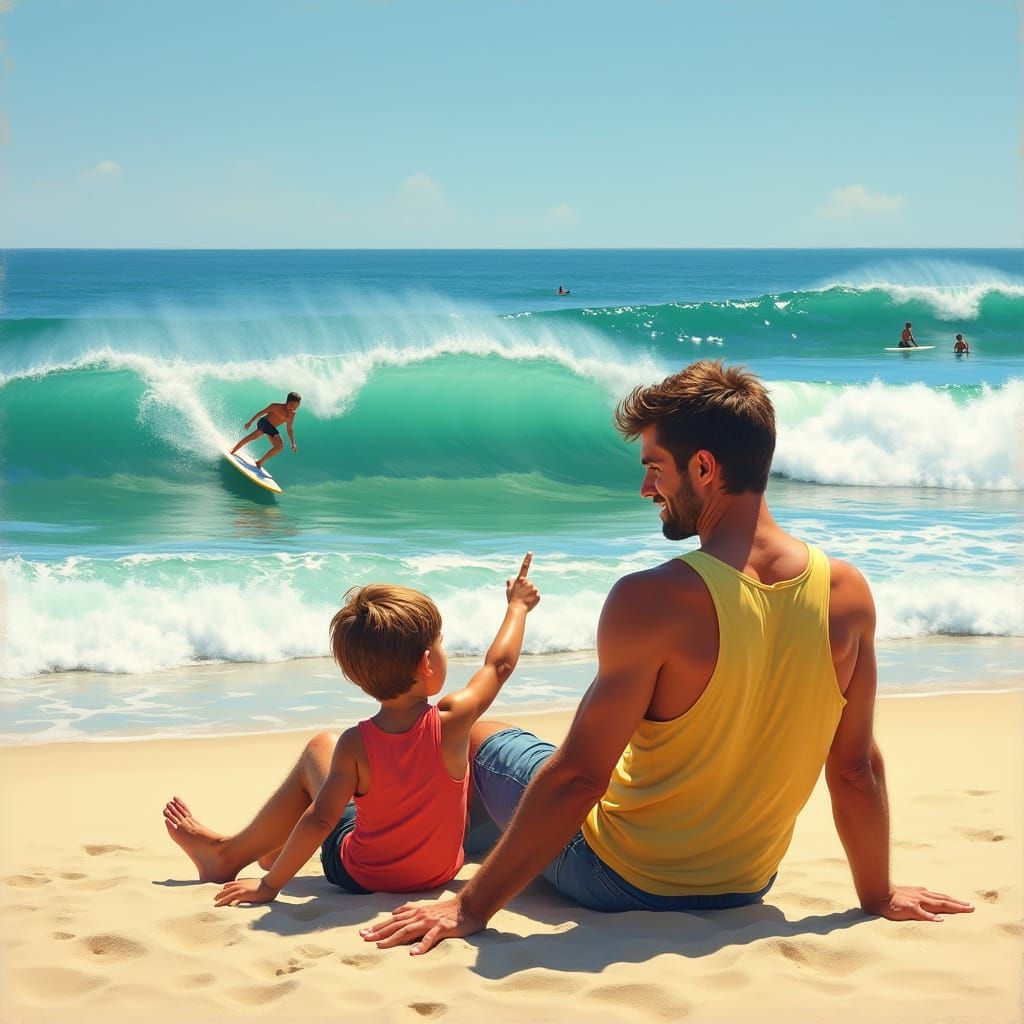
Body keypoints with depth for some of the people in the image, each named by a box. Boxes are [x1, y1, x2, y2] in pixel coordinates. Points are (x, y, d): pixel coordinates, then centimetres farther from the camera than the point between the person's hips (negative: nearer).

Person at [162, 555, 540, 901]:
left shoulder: (356, 745, -24)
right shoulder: (452, 721, -20)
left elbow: (320, 819, -25)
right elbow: (499, 664, -3)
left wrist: (270, 883, -15)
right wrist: (518, 606, 14)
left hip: (363, 876, -3)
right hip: (440, 869, 3)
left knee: (320, 749, 14)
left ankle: (230, 855, 25)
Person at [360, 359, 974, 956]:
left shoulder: (654, 601, -28)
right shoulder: (847, 593, -13)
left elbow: (578, 777, -27)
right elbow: (857, 766, -5)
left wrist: (473, 907, -18)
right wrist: (878, 897, 11)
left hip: (624, 882, -5)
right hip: (746, 887, 5)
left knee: (483, 736, 21)